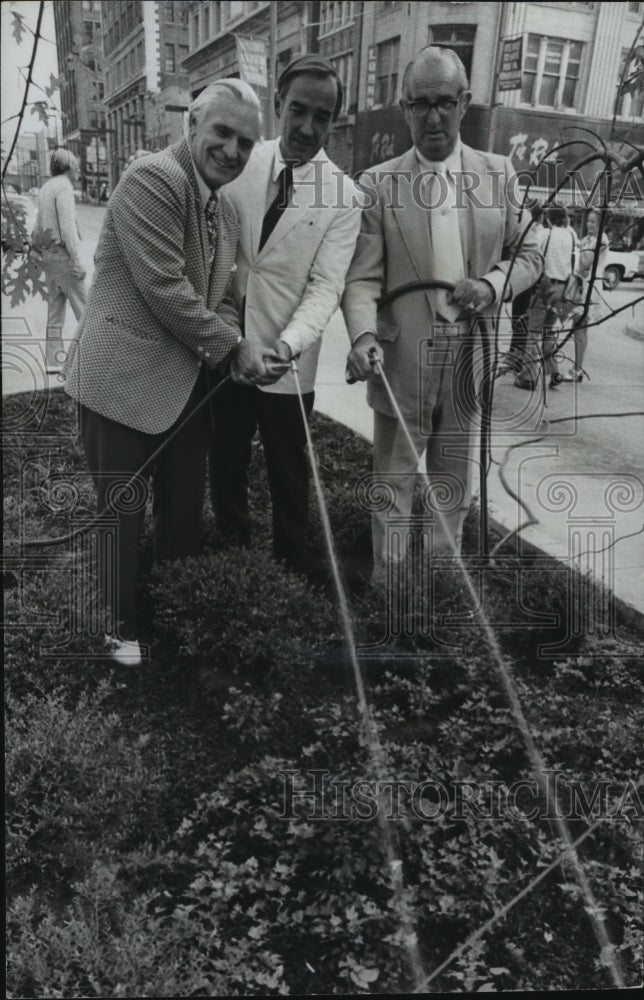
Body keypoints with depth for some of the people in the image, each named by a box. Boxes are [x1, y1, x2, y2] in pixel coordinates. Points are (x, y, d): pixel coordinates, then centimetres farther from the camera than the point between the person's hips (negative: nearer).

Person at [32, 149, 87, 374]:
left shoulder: (46, 188, 17)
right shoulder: (63, 187, -11)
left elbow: (39, 226, 20)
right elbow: (67, 226, -20)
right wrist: (77, 261, -22)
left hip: (49, 254, 9)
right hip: (62, 253, -9)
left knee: (56, 308, 7)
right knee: (82, 305, -4)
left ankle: (54, 360, 5)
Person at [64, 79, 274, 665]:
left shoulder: (226, 211, 12)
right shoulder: (153, 179, -15)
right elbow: (164, 287, -20)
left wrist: (236, 345, -5)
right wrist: (234, 346, -13)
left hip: (190, 384, 8)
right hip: (127, 380, -8)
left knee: (185, 510, 17)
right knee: (124, 514, 6)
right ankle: (121, 625, 27)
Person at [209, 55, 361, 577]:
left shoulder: (343, 196, -7)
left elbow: (326, 284, -13)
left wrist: (288, 342, -30)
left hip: (285, 355, -2)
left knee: (289, 460, 12)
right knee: (226, 453, 16)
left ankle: (293, 544, 35)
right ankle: (230, 535, 40)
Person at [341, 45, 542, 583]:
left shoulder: (498, 173, 5)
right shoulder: (378, 183, -2)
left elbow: (529, 255, 10)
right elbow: (362, 276, -8)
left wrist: (492, 285, -10)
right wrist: (363, 335, -26)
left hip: (472, 356, 3)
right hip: (403, 361, -2)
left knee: (454, 486, 15)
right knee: (394, 483, 9)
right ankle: (387, 583, 28)